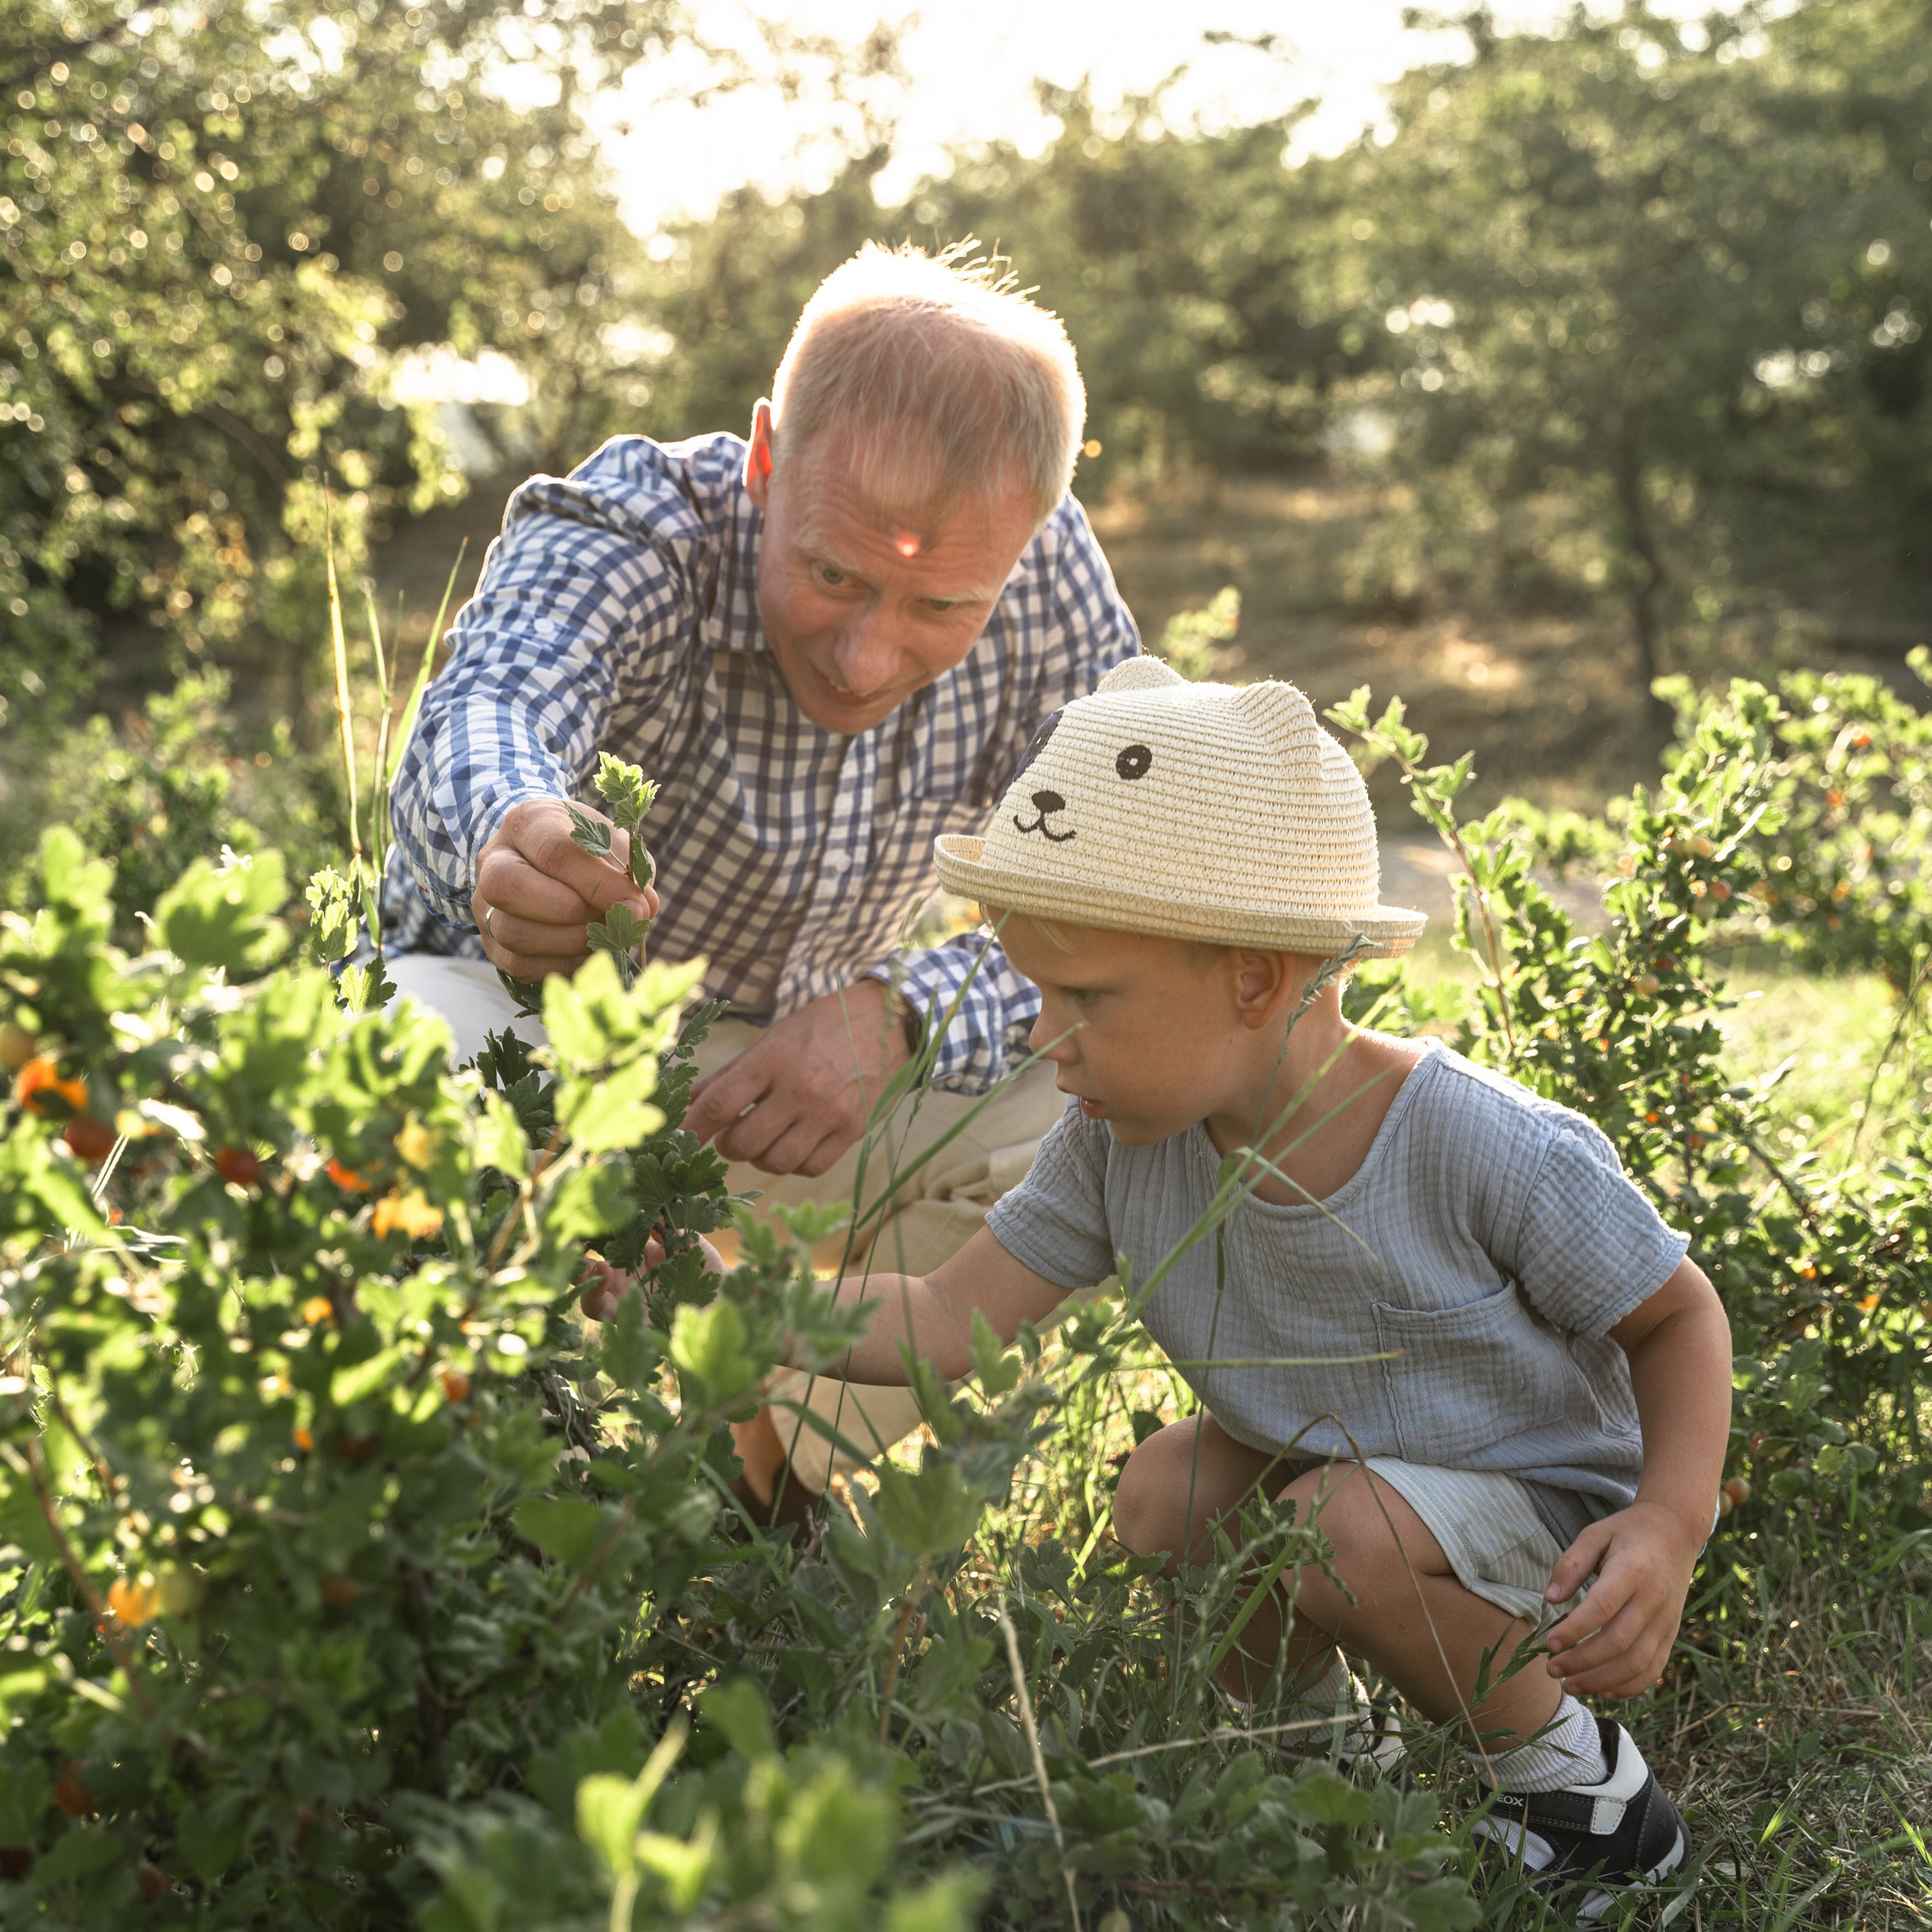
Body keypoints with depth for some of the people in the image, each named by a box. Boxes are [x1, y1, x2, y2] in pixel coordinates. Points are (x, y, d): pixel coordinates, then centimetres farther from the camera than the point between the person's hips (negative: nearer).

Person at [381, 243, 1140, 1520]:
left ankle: (782, 1468, -1)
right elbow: (487, 713, -49)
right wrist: (508, 838, -74)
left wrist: (898, 1012, -36)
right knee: (416, 1041, -37)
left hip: (805, 1062, 3)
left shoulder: (1043, 573, -17)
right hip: (525, 1016, -3)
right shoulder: (622, 539, -27)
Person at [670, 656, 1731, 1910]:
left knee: (1347, 1529, -30)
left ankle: (1582, 1785, -4)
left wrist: (1671, 1522, -31)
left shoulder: (1493, 1153, -29)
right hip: (1330, 1462, 6)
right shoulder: (1123, 1143, -15)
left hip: (1558, 1519, -5)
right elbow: (948, 1323, -14)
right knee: (1169, 1492, -18)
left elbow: (1679, 1316, -14)